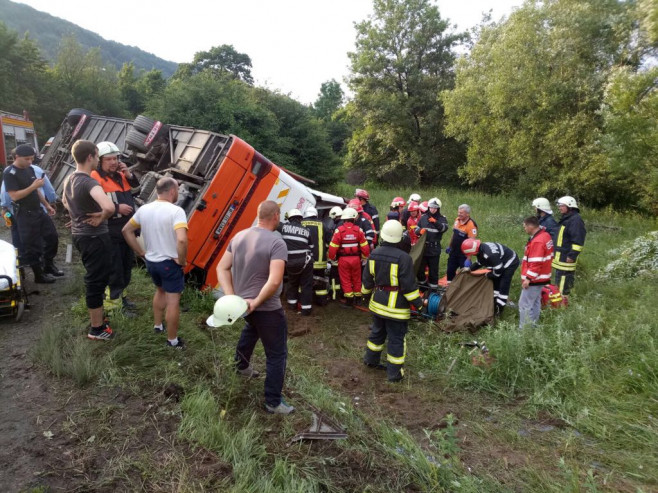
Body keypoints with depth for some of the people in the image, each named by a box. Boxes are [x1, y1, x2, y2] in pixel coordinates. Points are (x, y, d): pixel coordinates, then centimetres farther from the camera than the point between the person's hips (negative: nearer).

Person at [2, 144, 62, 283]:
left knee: (52, 236, 12)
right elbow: (14, 196, -22)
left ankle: (49, 266, 28)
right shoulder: (10, 173, -14)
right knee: (32, 246, 1)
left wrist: (47, 205, 17)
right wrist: (33, 186, -27)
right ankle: (39, 275, 13)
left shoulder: (30, 169, 9)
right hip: (25, 215, -8)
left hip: (39, 210, 8)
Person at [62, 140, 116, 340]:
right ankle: (97, 329, 13)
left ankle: (96, 320, 35)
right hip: (94, 237, -10)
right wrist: (101, 218, -20)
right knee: (97, 281, 1)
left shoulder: (69, 179, 6)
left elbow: (65, 202, 27)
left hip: (79, 234, 10)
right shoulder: (89, 183, -24)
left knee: (94, 278, 21)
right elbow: (109, 207, -40)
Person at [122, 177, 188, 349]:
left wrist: (141, 252, 12)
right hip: (170, 263, -7)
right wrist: (181, 260, -18)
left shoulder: (144, 209, 1)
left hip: (150, 261, 7)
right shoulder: (176, 211, -21)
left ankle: (158, 325, 44)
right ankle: (172, 340, 13)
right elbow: (181, 240, -34)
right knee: (173, 300, 4)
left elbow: (126, 230, 10)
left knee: (160, 291, 29)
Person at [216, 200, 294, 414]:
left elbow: (222, 268, 3)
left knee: (251, 328, 39)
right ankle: (273, 402, 19)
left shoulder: (239, 237, 1)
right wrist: (256, 302, -19)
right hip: (267, 309, -7)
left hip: (241, 303, 8)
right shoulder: (277, 243, -21)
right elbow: (274, 282, -31)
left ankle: (242, 365, 57)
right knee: (276, 355, 9)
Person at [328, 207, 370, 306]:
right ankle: (358, 297, 29)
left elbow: (333, 246, -12)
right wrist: (365, 256, 11)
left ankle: (349, 299, 12)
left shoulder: (339, 230, -13)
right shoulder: (358, 230, -8)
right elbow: (364, 245, -5)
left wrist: (332, 258, 4)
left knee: (345, 280, 10)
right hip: (356, 258, 2)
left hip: (343, 259, -2)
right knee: (356, 279, 18)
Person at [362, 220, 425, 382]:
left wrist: (366, 292, 25)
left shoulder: (374, 254, -3)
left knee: (377, 332, 25)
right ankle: (394, 373, 17)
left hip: (378, 302, 6)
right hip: (396, 306, -6)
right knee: (396, 339, 7)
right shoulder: (403, 258, -22)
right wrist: (418, 303, -8)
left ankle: (371, 359, 41)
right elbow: (409, 285, -19)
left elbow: (367, 279, 8)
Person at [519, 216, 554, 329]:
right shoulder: (545, 235, 9)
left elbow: (536, 263, -27)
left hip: (534, 280, -11)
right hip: (541, 278, 11)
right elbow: (547, 256, 16)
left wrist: (528, 278, -24)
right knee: (535, 304, 17)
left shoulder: (537, 241, -23)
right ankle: (533, 327, 27)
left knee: (524, 305, -6)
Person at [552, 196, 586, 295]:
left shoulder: (576, 220, -14)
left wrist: (572, 255, -23)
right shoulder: (566, 219, 19)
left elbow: (578, 241, -21)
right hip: (560, 257, 11)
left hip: (567, 258, -11)